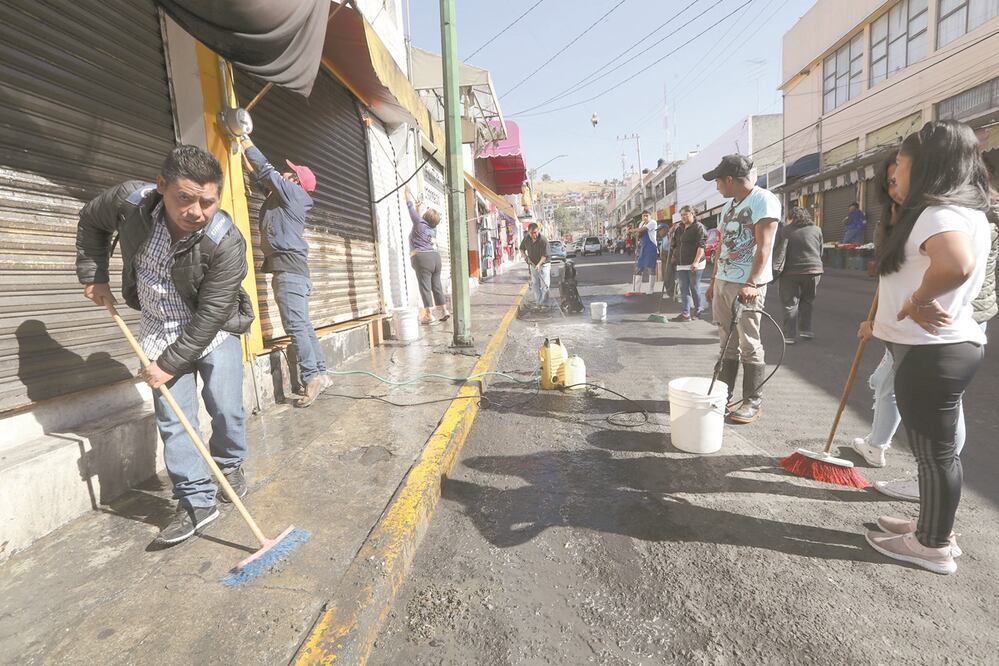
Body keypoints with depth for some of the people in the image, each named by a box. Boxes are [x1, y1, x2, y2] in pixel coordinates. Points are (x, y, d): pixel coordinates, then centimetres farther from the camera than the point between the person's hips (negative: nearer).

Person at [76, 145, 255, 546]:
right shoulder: (129, 200, -18)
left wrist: (170, 363, -19)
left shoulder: (227, 243, -30)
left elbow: (209, 316, -24)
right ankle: (197, 501, 9)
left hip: (214, 331, -3)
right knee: (173, 419, 1)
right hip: (161, 329, 3)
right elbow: (91, 222, 8)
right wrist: (93, 276, 2)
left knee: (226, 409, 1)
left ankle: (230, 464, 32)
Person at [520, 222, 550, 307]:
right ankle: (537, 302, 18)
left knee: (544, 285, -5)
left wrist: (539, 264, -36)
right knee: (534, 284, 9)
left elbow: (544, 255, -22)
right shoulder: (526, 238, -5)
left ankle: (543, 303, 2)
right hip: (533, 265, 5)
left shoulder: (543, 240, -21)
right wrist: (525, 256, -8)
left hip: (543, 265, -5)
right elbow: (522, 248, 11)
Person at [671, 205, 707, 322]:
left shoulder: (698, 227, -7)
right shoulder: (681, 228, 16)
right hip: (681, 264, 7)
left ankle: (697, 310, 21)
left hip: (694, 265, -7)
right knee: (684, 289, 0)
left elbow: (701, 246, -16)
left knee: (694, 288, 4)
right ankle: (685, 314, -2)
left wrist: (696, 262, -25)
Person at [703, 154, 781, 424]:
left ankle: (752, 402, 7)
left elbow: (764, 247, -17)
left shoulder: (764, 200, -7)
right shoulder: (729, 205, 17)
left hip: (747, 285, -8)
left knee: (750, 346, -2)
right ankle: (723, 395, 20)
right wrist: (713, 282, 21)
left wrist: (751, 283, -26)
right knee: (727, 344, 12)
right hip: (723, 283, 8)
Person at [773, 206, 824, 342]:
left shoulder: (784, 231, -1)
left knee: (790, 304, 2)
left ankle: (789, 335, 2)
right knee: (807, 302, 17)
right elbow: (820, 253, 12)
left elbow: (780, 252, -10)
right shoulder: (817, 230, 9)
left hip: (791, 272, -2)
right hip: (813, 271, 3)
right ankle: (806, 330, 17)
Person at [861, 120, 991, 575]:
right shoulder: (959, 210, 15)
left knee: (935, 450, 3)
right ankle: (932, 527, 36)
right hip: (942, 345, 10)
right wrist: (887, 324, 24)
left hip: (933, 353, -10)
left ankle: (934, 546, 20)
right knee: (935, 446, 20)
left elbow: (957, 264, -41)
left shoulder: (938, 213, -20)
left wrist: (915, 301, -25)